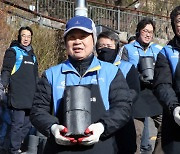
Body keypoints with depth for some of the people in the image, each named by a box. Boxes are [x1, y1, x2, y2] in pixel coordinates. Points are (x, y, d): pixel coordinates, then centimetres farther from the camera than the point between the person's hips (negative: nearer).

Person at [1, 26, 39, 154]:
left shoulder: (32, 54, 22)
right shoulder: (13, 51, 3)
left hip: (31, 96, 7)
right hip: (18, 95, -7)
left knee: (28, 123, 8)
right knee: (18, 122, -8)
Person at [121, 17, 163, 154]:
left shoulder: (158, 49, 18)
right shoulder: (128, 49, 9)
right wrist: (138, 77, -15)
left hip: (156, 94, 3)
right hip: (136, 95, -3)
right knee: (136, 132, -4)